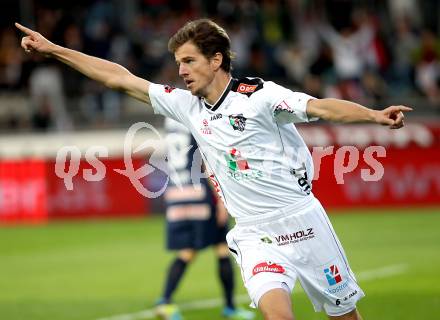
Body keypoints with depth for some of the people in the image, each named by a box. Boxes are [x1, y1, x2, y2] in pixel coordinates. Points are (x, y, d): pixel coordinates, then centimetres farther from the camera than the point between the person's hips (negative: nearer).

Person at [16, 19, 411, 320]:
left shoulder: (259, 94, -10)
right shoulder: (186, 104, 6)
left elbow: (323, 107, -22)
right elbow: (120, 78, 11)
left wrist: (374, 115, -39)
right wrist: (52, 49, 12)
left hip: (302, 220, -3)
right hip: (255, 235, 3)